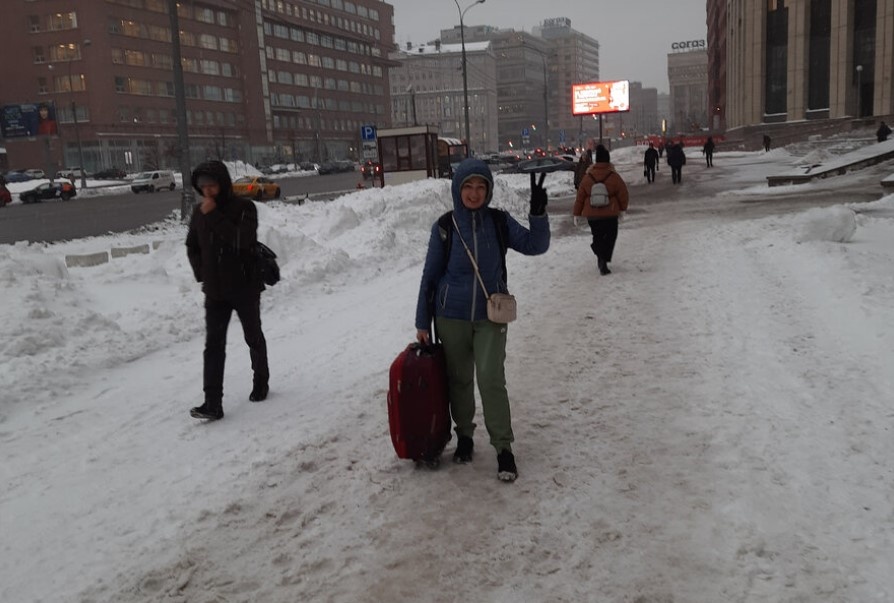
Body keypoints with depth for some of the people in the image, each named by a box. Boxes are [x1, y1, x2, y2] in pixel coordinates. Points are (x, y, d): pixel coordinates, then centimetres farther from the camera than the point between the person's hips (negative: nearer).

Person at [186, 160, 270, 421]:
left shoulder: (244, 208, -12)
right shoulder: (199, 212, 4)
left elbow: (241, 241, -28)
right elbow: (192, 246, 18)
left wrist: (215, 216, -28)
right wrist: (201, 273, 5)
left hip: (245, 287, -4)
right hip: (215, 291, 4)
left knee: (253, 338, 13)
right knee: (214, 344, -4)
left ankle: (261, 382, 36)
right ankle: (212, 403, -7)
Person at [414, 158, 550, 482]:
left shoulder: (500, 222, -3)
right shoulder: (444, 227, -6)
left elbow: (535, 246, -6)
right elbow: (430, 276, -1)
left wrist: (538, 212, -23)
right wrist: (422, 323, 0)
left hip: (490, 317, 0)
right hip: (451, 317, 1)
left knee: (491, 380, -9)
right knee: (459, 380, 12)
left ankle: (503, 447, 3)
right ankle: (464, 435, 32)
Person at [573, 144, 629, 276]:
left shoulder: (588, 178, -3)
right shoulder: (614, 177, -9)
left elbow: (580, 197, 2)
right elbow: (623, 195, -2)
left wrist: (576, 213, 11)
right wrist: (622, 209, 15)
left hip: (591, 215, 2)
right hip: (610, 215, -2)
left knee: (597, 237, 20)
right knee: (609, 238, 7)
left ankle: (601, 258, 9)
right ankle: (603, 261, -7)